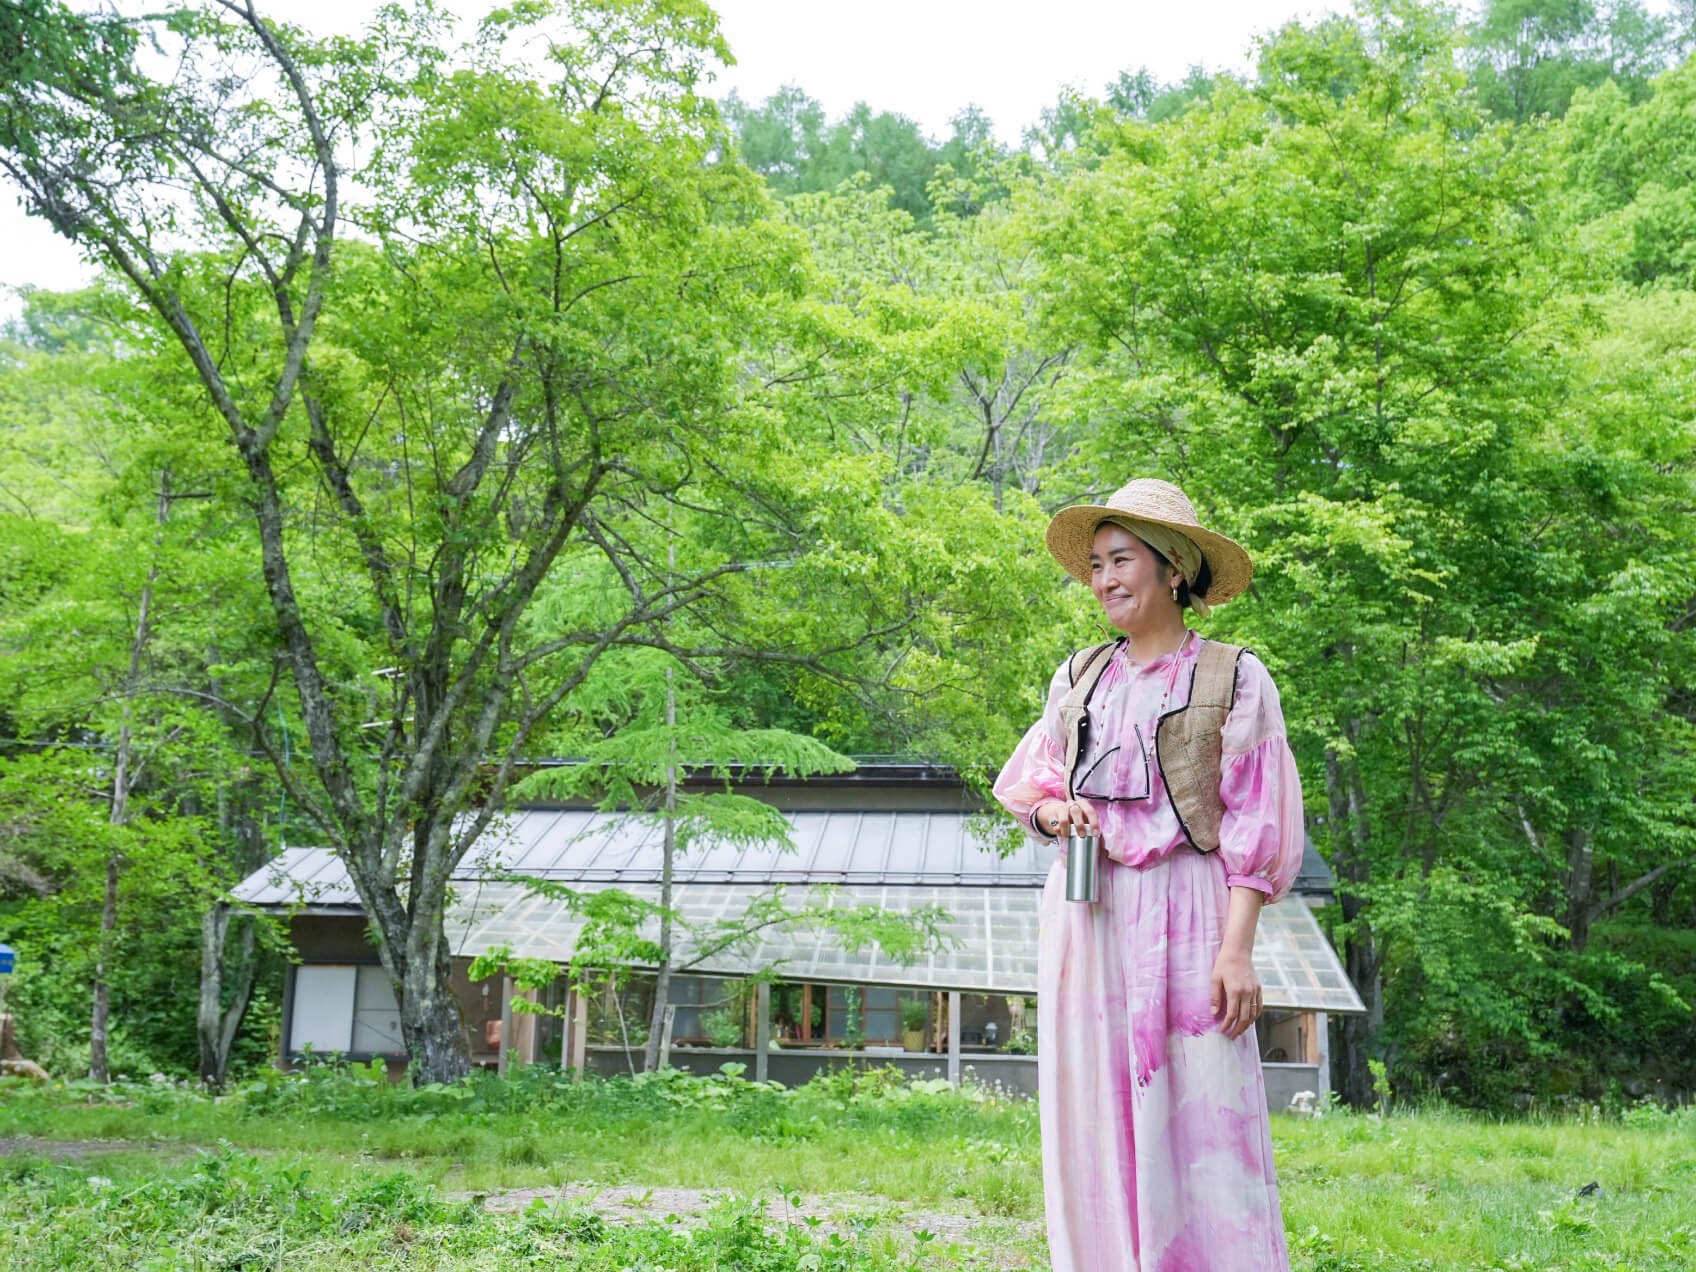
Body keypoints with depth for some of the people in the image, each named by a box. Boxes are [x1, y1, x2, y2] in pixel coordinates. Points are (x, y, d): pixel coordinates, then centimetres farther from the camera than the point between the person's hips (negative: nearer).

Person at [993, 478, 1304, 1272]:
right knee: (1093, 1111, 4)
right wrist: (1057, 811, -2)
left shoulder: (1234, 679, 1)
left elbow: (1257, 828, -3)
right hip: (1086, 910, 5)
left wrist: (1236, 948, -12)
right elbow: (1028, 787, 23)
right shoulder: (1079, 678, 15)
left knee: (1198, 1116, -8)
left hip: (1183, 914, -4)